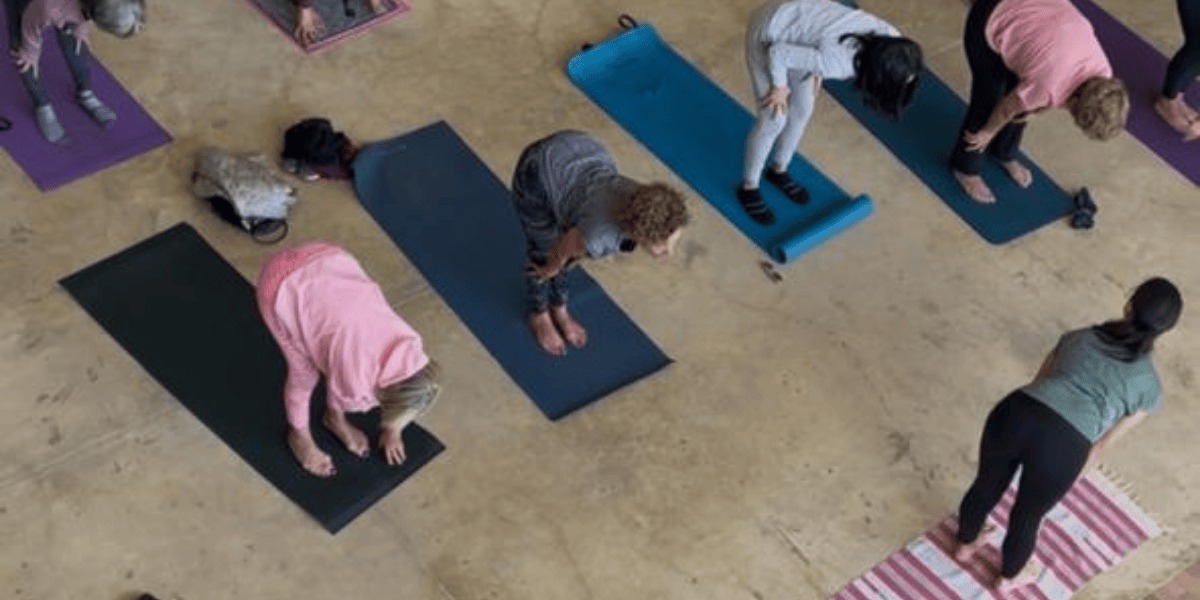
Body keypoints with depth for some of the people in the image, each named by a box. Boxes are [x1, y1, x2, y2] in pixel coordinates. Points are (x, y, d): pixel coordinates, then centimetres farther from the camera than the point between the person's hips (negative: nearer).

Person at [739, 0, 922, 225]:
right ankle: (748, 188, 24)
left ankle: (778, 171, 41)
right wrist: (779, 86, -11)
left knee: (802, 110, 17)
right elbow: (777, 52, -29)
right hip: (768, 34, -7)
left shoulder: (887, 37, -20)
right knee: (774, 120, 2)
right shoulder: (836, 61, -40)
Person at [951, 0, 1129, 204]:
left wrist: (1034, 107, 19)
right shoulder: (1048, 86, -33)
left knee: (1024, 102, 16)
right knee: (989, 103, 6)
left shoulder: (1102, 74, -15)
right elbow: (1007, 107, -14)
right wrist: (988, 132, 4)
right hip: (989, 24, -6)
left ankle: (1005, 154, 44)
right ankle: (965, 167, 31)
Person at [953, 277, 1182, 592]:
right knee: (1028, 515, 26)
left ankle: (965, 545, 60)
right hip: (1061, 446, -2)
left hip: (1015, 414, 3)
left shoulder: (1077, 337, 23)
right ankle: (1007, 578, 55)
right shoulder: (1147, 386, 15)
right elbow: (1101, 444, 19)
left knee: (987, 484, 32)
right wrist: (1068, 480, 31)